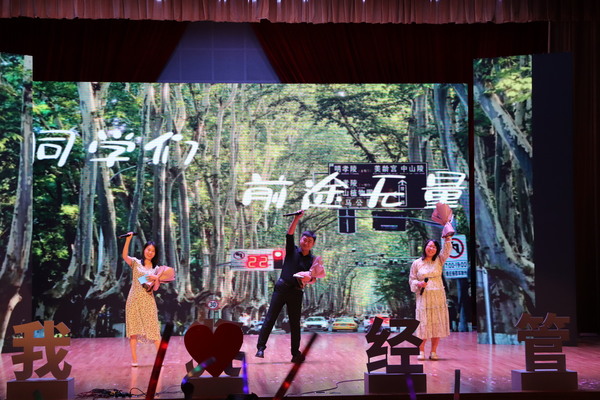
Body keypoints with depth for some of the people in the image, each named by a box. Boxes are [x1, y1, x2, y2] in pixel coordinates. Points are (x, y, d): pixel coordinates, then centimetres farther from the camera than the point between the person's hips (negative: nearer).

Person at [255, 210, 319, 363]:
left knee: (295, 323, 7)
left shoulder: (312, 259, 8)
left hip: (296, 292, 1)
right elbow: (289, 234, -7)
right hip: (282, 287, -1)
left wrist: (308, 278, -25)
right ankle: (261, 347, -12)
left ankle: (295, 353, 13)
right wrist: (296, 219, -18)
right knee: (270, 317, -8)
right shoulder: (292, 250, 7)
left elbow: (313, 277, -1)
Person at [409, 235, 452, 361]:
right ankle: (421, 351, 3)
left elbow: (447, 250, -5)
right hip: (423, 297, -2)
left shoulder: (439, 261, 9)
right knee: (423, 323, -5)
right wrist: (418, 284, -11)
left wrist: (447, 237, -17)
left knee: (437, 323, 0)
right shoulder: (416, 263, 6)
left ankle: (433, 352, 6)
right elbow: (411, 279, 9)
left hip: (438, 297, 2)